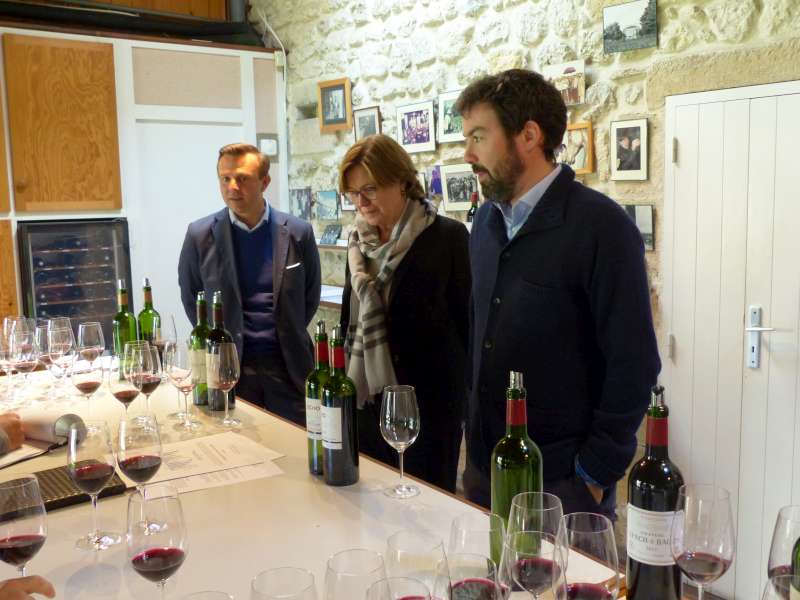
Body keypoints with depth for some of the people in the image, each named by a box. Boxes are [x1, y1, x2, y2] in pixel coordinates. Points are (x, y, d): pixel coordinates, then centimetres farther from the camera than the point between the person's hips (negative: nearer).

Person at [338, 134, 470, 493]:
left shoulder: (446, 236, -9)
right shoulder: (359, 241, 8)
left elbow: (467, 318, -6)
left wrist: (470, 394, -5)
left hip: (426, 399, -5)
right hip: (366, 396, 5)